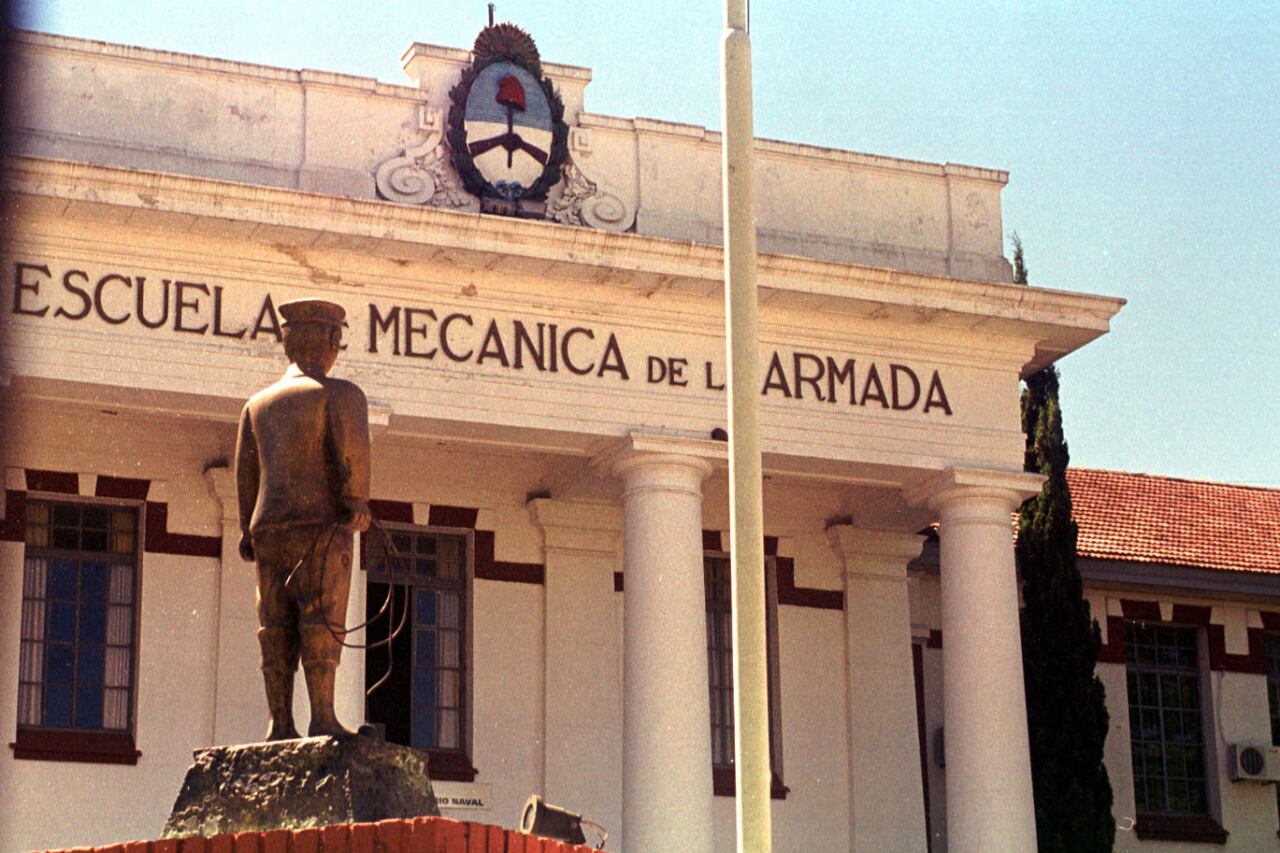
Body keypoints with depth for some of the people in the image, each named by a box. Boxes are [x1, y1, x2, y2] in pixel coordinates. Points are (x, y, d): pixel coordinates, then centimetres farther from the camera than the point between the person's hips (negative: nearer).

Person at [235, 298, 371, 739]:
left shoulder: (259, 403, 19)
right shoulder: (339, 393, 1)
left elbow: (246, 471, 17)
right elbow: (353, 446, -15)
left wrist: (249, 532, 18)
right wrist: (358, 503, -15)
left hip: (269, 526, 6)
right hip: (320, 523, -6)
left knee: (277, 628, 3)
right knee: (321, 620, -10)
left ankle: (280, 723, -1)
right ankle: (322, 717, -17)